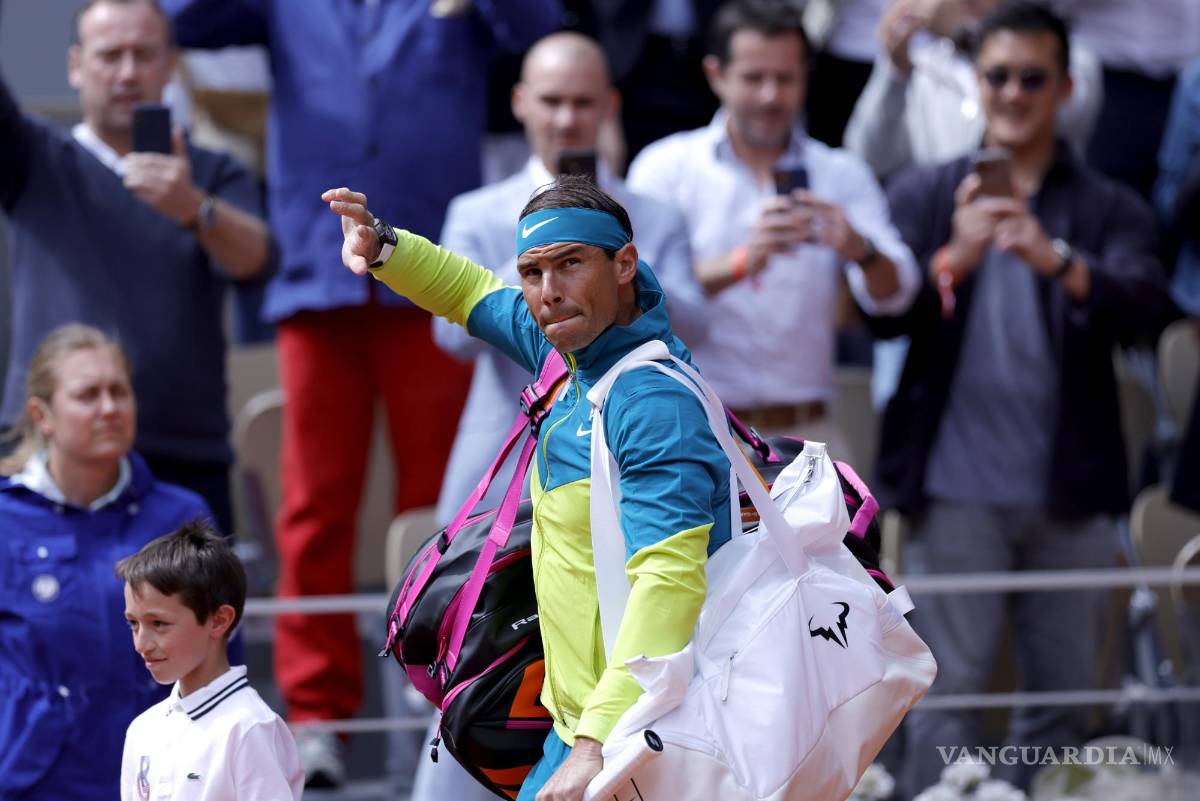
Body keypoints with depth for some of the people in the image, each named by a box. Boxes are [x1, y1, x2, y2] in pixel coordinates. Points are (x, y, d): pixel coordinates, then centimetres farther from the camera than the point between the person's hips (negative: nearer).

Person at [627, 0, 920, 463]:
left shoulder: (843, 176, 11)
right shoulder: (667, 167, 4)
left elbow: (893, 294, -1)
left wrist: (861, 251, -24)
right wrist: (741, 263, -27)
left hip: (805, 436, 2)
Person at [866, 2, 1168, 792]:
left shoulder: (1110, 209, 7)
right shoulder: (925, 195, 8)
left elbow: (1143, 305, -11)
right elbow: (885, 311, -5)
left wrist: (1058, 261, -31)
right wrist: (954, 259, -25)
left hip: (1068, 491, 1)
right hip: (958, 487, -1)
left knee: (1066, 692, 5)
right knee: (948, 688, -3)